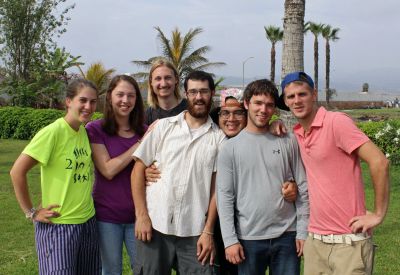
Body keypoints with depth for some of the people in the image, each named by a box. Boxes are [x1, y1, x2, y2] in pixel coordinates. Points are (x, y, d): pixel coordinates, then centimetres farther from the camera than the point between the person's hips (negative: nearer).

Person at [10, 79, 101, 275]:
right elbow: (17, 172, -17)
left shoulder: (85, 131, 4)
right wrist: (31, 212, -12)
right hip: (58, 226, -6)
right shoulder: (53, 132, -16)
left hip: (88, 222, 7)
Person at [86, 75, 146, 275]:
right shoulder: (95, 130, -7)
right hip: (107, 215, -3)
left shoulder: (145, 131, 3)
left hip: (137, 213, 3)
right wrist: (141, 144, -16)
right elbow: (108, 170, -16)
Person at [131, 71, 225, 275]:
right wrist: (141, 215, -4)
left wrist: (208, 231, -3)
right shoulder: (164, 126, 4)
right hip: (154, 225, 1)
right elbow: (138, 169, 3)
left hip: (195, 233, 0)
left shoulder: (219, 138, 3)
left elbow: (217, 187, 2)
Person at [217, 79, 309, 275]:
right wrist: (230, 240, -9)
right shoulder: (230, 148, 0)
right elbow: (224, 197, -4)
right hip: (249, 238, -1)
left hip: (287, 235, 1)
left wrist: (303, 231, 0)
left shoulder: (288, 142, 3)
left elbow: (303, 189, 4)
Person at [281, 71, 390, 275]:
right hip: (314, 240, 7)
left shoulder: (336, 121, -13)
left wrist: (378, 214, -14)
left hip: (349, 241, -6)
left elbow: (379, 162, -18)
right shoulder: (296, 134, 8)